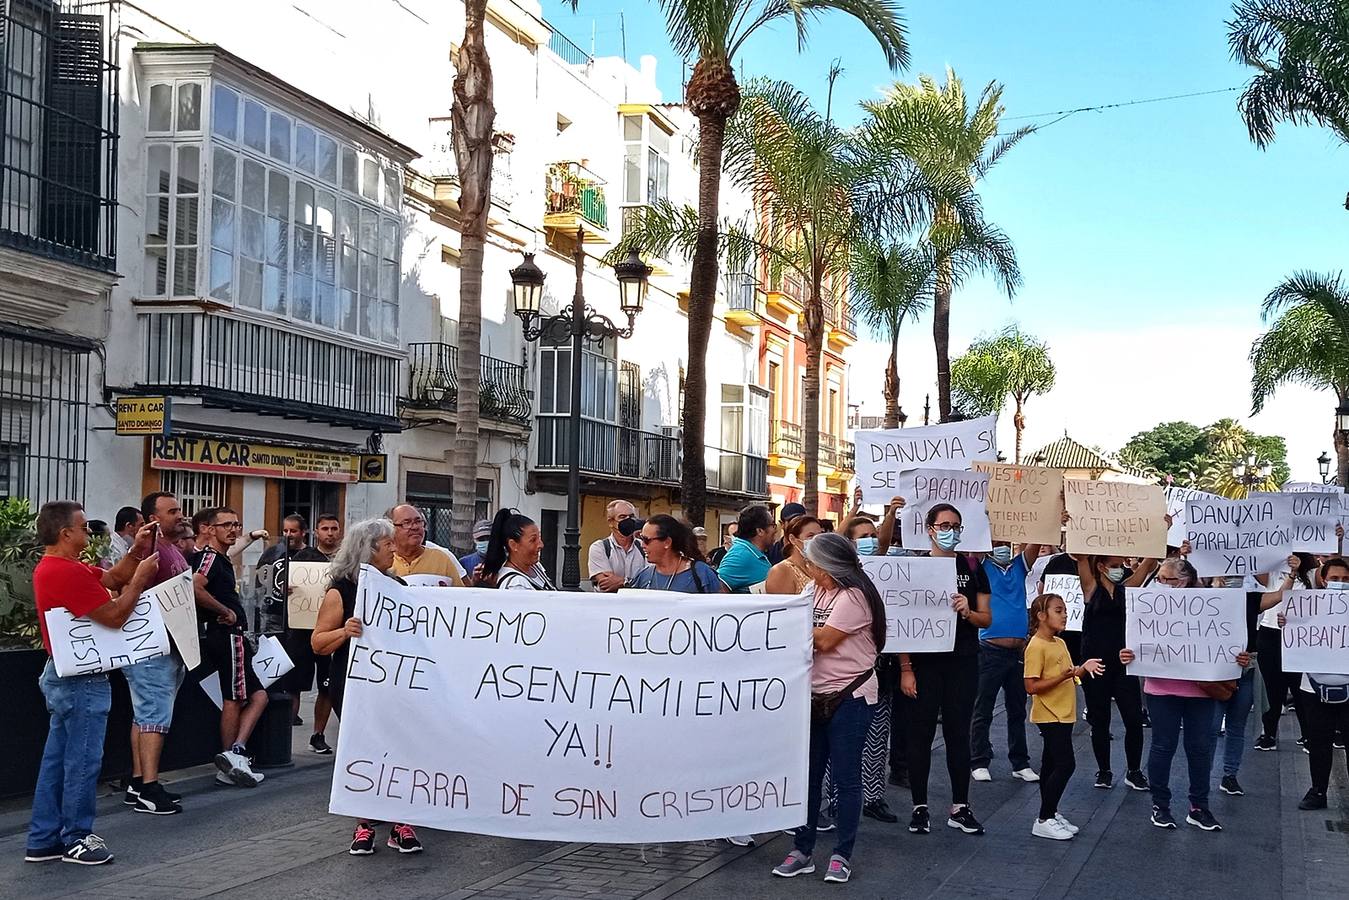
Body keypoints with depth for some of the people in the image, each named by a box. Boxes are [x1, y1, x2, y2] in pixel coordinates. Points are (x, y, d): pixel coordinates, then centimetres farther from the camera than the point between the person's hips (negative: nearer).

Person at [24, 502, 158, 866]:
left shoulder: (52, 567, 13)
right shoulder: (68, 573, -22)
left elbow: (111, 577, 18)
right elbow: (115, 616, -22)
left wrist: (134, 552, 5)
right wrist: (140, 577, -12)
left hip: (63, 674, 11)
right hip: (82, 679, -11)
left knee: (57, 758, 13)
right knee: (83, 760, -1)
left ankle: (43, 840, 18)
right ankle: (76, 838, 8)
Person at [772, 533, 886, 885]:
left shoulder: (853, 597, -14)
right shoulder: (818, 592, 12)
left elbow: (824, 640, -18)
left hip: (850, 697, -8)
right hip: (816, 694, 8)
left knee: (845, 777, 0)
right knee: (808, 773, 8)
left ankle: (842, 855, 9)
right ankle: (802, 850, 15)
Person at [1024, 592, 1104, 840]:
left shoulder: (1060, 643, 11)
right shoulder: (1036, 646, -17)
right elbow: (1032, 687, -21)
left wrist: (1082, 668, -1)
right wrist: (1063, 677, -26)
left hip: (1063, 715, 9)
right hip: (1049, 716, -9)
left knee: (1051, 765, 14)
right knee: (1065, 764, -10)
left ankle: (1051, 814, 21)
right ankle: (1044, 820, -4)